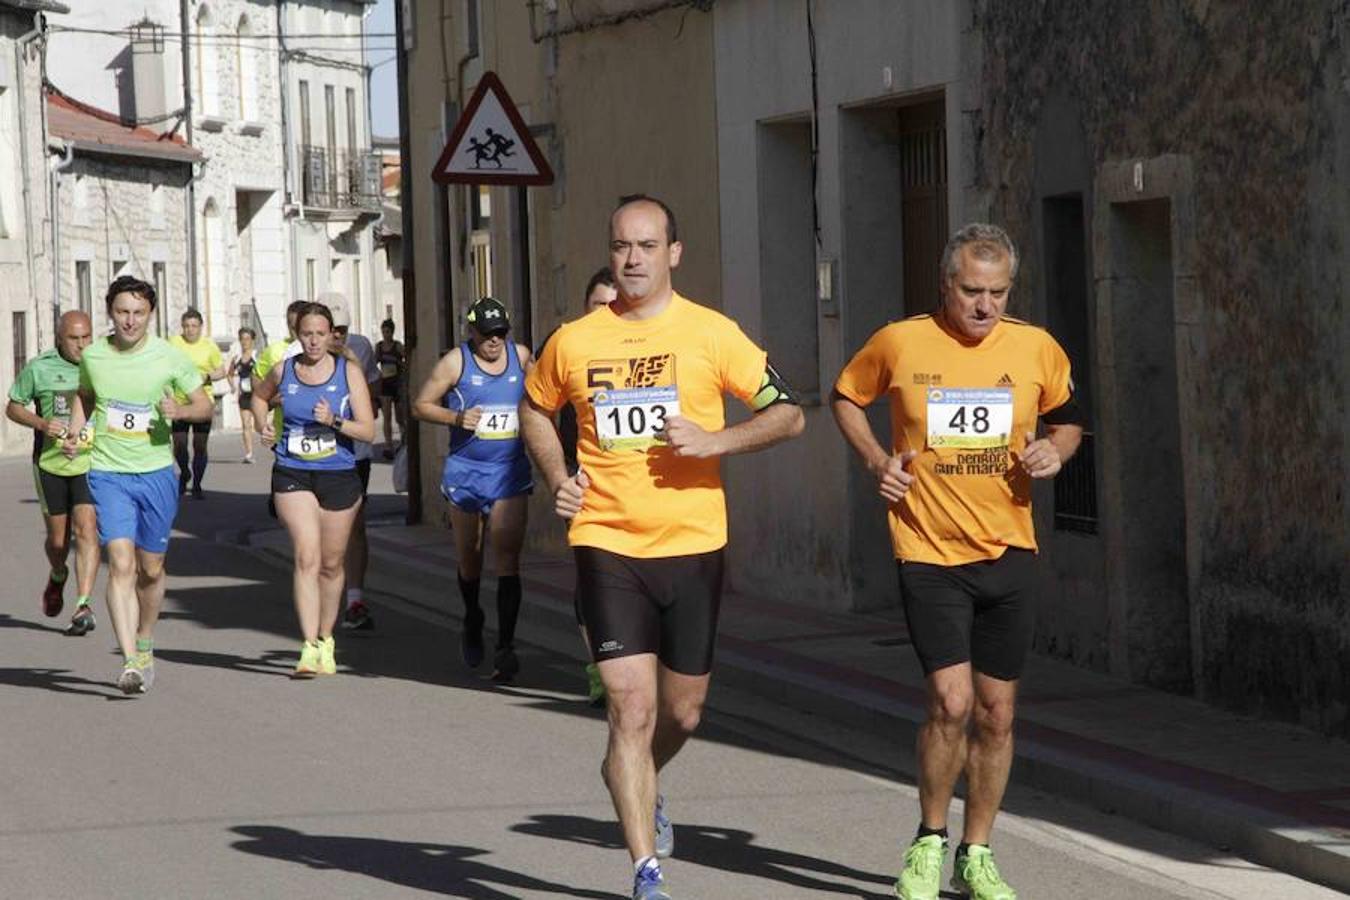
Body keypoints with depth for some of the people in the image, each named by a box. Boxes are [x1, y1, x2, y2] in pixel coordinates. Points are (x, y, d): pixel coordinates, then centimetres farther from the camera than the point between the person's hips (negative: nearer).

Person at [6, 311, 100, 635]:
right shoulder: (39, 369, -2)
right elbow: (13, 407, 6)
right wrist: (41, 423, -12)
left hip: (90, 462, 0)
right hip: (51, 462, 0)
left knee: (86, 529, -15)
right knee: (58, 538, 9)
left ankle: (84, 606, -17)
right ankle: (58, 577, 43)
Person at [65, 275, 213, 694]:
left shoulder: (170, 357, -6)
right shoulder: (93, 356, -1)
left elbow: (205, 406, 2)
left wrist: (181, 411, -19)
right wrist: (75, 431, 2)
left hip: (156, 473, 1)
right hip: (108, 474, 0)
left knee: (151, 569, 10)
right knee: (121, 563, -15)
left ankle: (145, 646, 35)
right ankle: (129, 661, -21)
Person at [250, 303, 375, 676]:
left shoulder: (348, 371, -1)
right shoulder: (283, 371, 3)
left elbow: (368, 431, -4)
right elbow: (259, 395, 27)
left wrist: (334, 421, -21)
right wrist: (263, 425, 8)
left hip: (339, 476, 1)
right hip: (293, 476, -1)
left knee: (331, 564, 11)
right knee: (307, 558, -16)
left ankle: (326, 640, 31)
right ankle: (309, 647, -22)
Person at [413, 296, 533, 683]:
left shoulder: (521, 356, 5)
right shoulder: (456, 362, -4)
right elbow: (421, 404, 0)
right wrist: (457, 418, -16)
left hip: (510, 470, 1)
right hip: (466, 472, 0)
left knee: (507, 557, -12)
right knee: (469, 557, 13)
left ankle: (505, 646, -17)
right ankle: (472, 621, 39)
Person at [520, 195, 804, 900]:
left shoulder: (711, 333, -2)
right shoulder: (573, 341, 3)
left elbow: (787, 415, -1)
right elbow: (534, 410, 22)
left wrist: (714, 441, -16)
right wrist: (557, 477, 6)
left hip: (692, 546, 1)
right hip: (607, 544, -1)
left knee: (682, 712, 12)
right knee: (632, 709, -10)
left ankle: (643, 786, 46)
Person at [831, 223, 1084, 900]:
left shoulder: (1036, 349, 1)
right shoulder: (900, 343, -4)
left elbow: (1066, 418, 18)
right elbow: (846, 397, 13)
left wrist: (1055, 451, -4)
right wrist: (876, 459, -2)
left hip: (1009, 553, 3)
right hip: (929, 553, -3)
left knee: (996, 712, 7)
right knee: (951, 701, -15)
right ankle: (929, 843, 6)